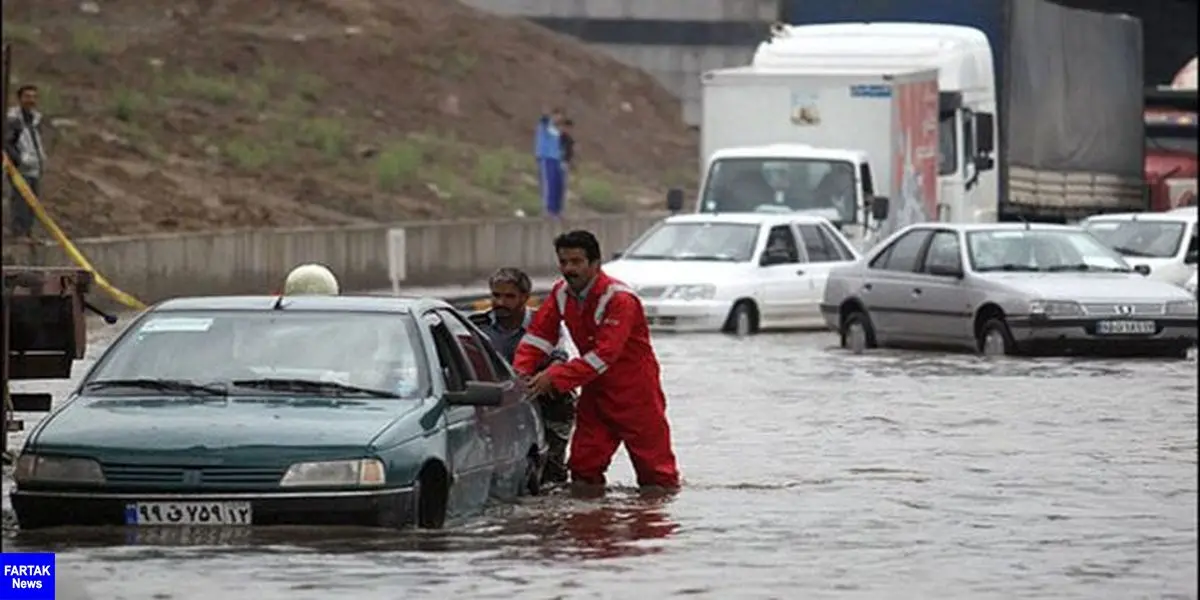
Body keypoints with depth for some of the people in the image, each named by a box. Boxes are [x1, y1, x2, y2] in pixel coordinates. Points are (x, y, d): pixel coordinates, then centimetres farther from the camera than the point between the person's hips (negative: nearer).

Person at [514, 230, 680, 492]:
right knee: (583, 470, 5)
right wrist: (520, 372, -19)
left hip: (635, 393, -6)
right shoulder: (561, 293, -1)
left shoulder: (619, 299, -24)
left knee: (655, 473, 0)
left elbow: (604, 355, -30)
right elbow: (538, 334, -1)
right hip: (596, 391, 6)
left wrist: (555, 378, -34)